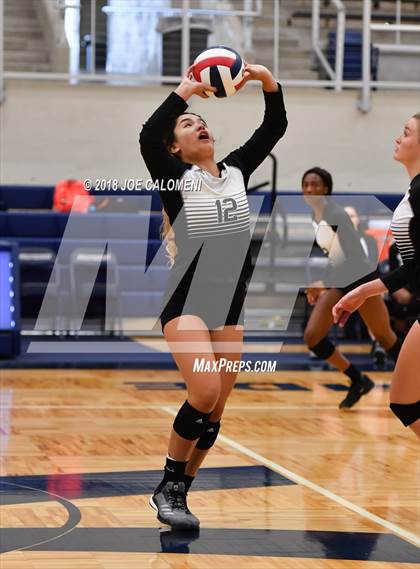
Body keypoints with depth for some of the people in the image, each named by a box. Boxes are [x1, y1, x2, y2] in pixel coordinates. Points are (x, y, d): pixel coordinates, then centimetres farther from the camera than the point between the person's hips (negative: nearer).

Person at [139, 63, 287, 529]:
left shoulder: (236, 170, 10)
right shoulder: (175, 178, -3)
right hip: (186, 303, -5)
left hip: (229, 307, 5)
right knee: (204, 395, -21)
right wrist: (184, 91, -22)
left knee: (215, 411, 3)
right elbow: (147, 138, -22)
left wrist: (266, 80, -9)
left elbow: (275, 127, 5)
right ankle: (167, 489, -5)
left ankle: (178, 494, 15)